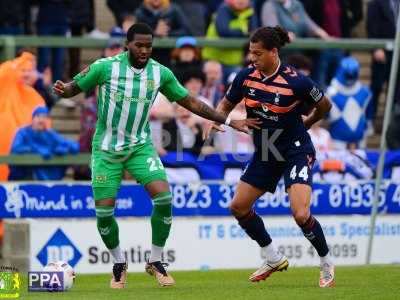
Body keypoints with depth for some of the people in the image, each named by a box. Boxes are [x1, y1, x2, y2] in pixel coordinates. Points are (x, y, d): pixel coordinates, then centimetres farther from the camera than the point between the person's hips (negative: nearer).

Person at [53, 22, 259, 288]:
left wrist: (230, 122, 4)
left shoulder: (161, 73, -4)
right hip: (106, 149, -2)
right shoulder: (105, 67, -12)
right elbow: (75, 88, -3)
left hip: (140, 146, 2)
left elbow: (190, 102, 6)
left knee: (163, 197, -18)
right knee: (104, 211, -7)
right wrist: (63, 90, -29)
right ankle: (120, 264, 20)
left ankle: (156, 262, 0)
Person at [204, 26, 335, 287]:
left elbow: (325, 105, -3)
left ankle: (327, 264, 4)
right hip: (265, 153, 7)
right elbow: (227, 104, 10)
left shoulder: (296, 81, -21)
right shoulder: (245, 77, -7)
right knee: (238, 207, 7)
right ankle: (275, 259, 24)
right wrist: (215, 121, -10)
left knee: (301, 214, -21)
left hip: (296, 151, -6)